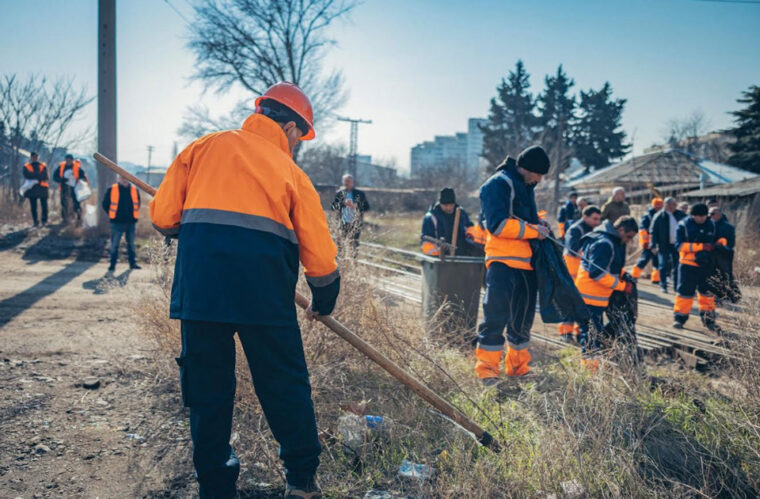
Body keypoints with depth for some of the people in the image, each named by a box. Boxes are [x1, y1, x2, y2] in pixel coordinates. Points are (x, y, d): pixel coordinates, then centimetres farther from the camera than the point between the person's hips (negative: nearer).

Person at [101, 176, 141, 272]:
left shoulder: (134, 190, 5)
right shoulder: (112, 190, -2)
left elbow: (137, 204, 19)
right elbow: (105, 204, 7)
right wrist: (112, 215, 4)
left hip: (130, 222, 2)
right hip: (117, 223, -2)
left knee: (131, 244, 10)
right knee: (114, 245, 0)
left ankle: (133, 263, 18)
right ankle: (113, 264, 6)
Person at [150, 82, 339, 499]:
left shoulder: (204, 147, 17)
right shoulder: (291, 172, 13)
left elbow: (162, 216, 11)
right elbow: (321, 258, 10)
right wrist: (323, 303, 28)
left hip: (198, 280, 2)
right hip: (264, 287, -1)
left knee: (207, 384, 14)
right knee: (284, 383, 12)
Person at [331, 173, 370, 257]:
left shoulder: (360, 193, 3)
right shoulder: (339, 193, 7)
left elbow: (367, 207, 3)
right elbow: (334, 206, -1)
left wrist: (356, 206, -14)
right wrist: (343, 203, -17)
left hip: (355, 223, -1)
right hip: (342, 223, 1)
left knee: (354, 244, -2)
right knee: (340, 243, 1)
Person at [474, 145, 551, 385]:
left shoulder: (525, 186, 19)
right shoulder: (499, 184, -11)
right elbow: (498, 224, -20)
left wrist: (538, 222, 10)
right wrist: (532, 230, -14)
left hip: (526, 261, 9)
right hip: (503, 261, -9)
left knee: (523, 318, 14)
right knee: (496, 315, -11)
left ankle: (518, 367, 25)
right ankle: (487, 369, -5)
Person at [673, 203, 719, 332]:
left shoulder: (712, 225, 6)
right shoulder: (684, 225, -6)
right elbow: (680, 244, -14)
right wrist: (700, 246, -20)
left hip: (707, 265, 4)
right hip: (688, 264, -4)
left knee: (707, 292, 12)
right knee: (685, 291, -2)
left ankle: (708, 319, 23)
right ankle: (679, 318, 8)